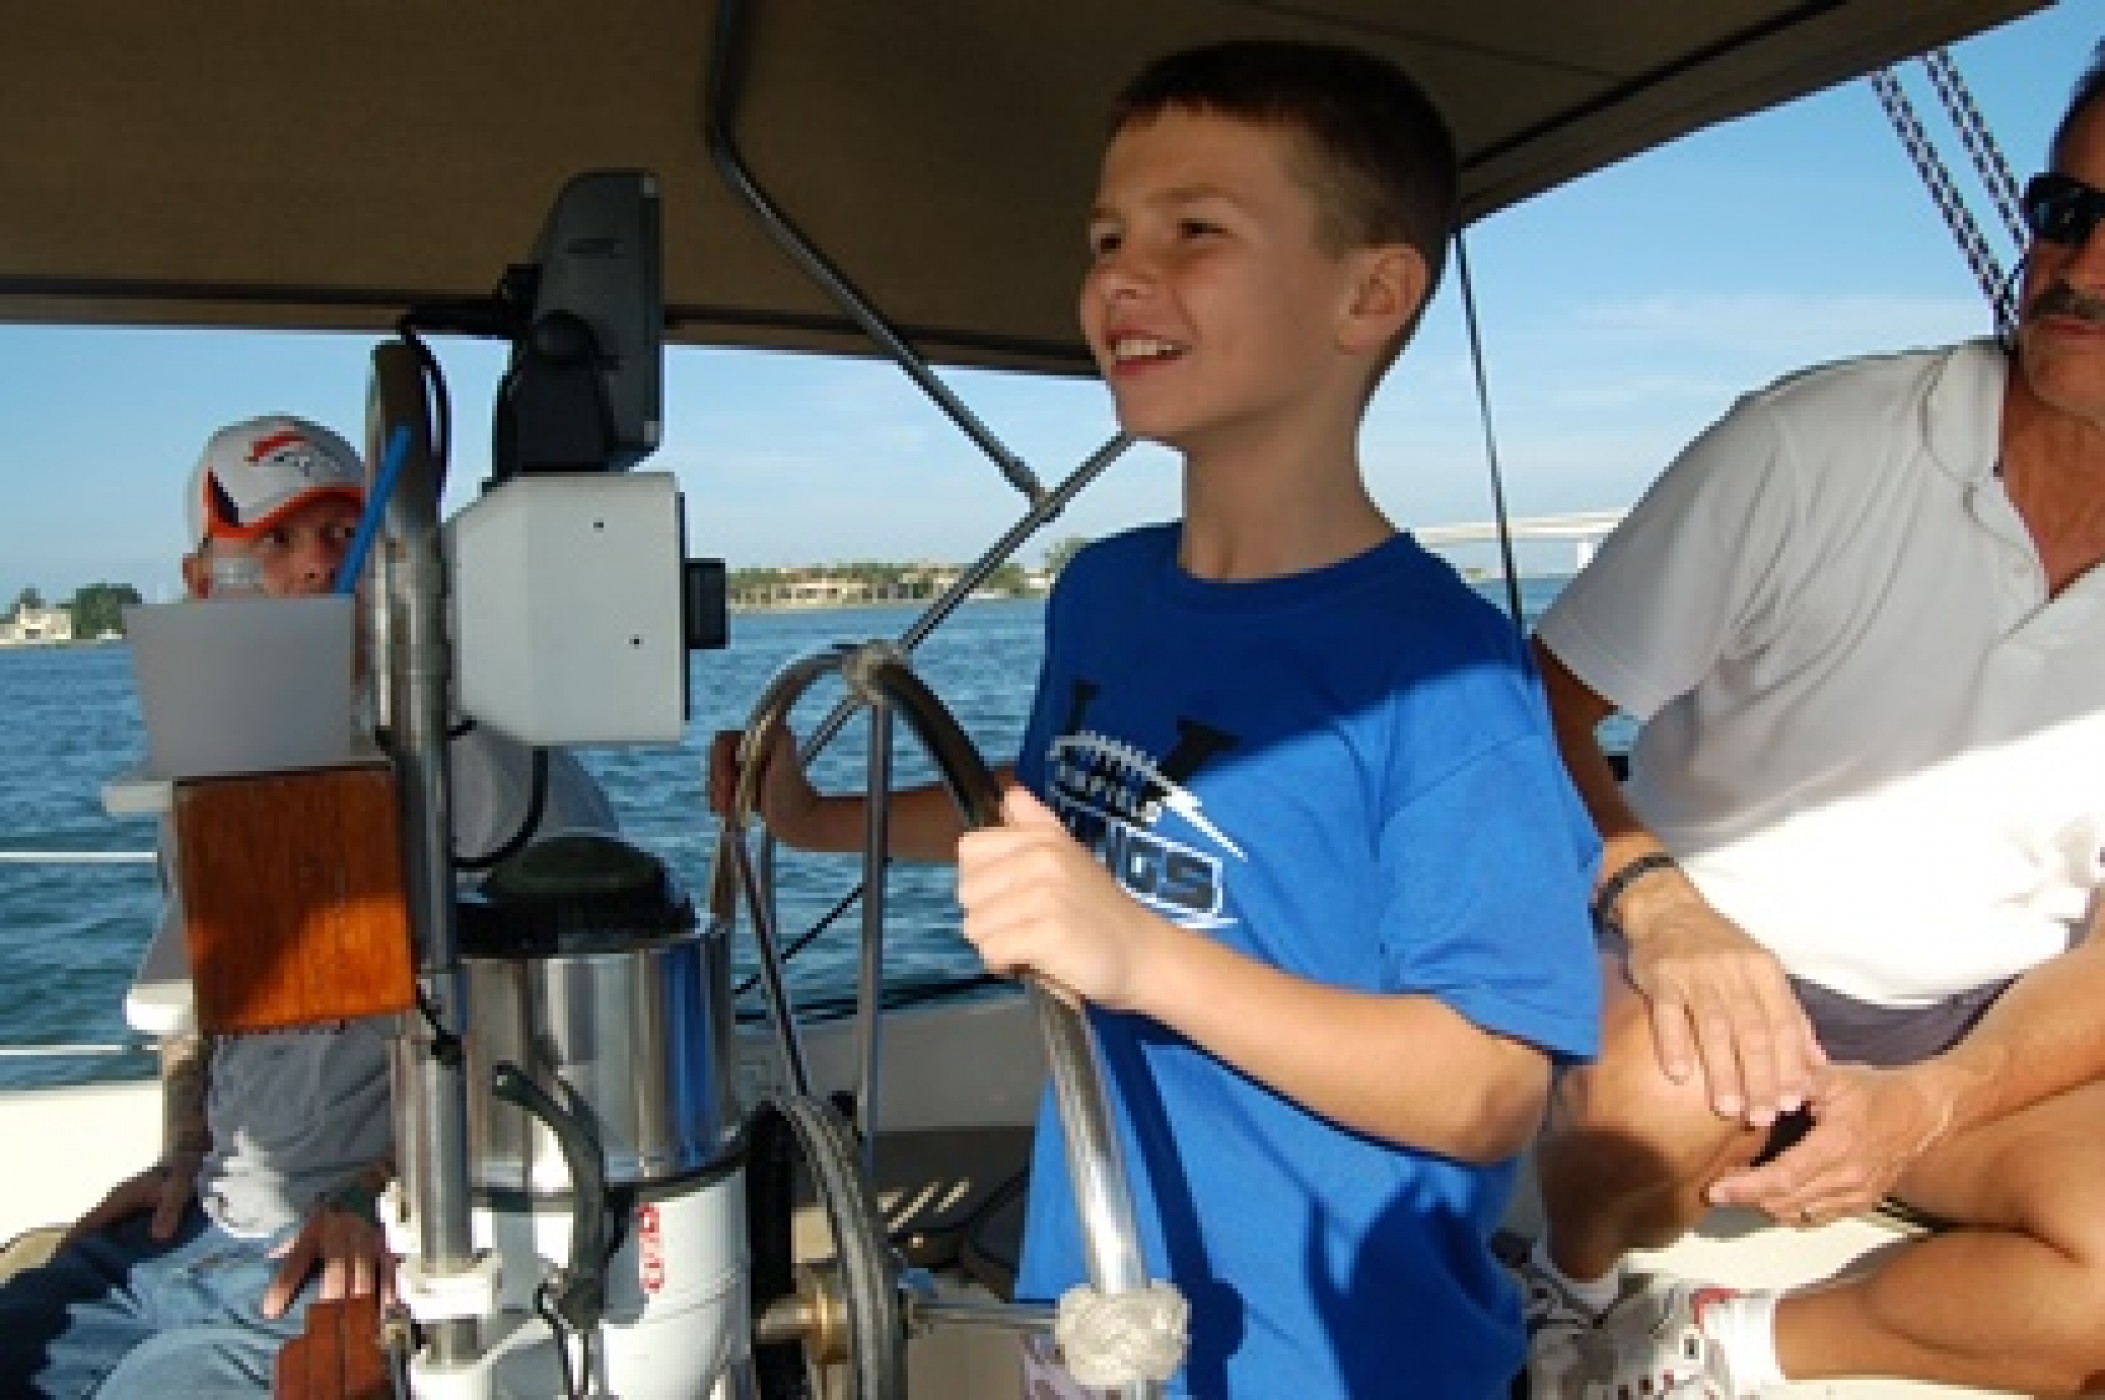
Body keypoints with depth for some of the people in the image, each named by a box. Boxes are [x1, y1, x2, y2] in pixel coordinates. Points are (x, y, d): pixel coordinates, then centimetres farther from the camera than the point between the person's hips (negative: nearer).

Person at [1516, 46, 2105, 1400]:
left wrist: (1929, 1104, -18)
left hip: (1983, 1033, 3)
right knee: (1655, 1094, -36)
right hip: (1727, 959, -3)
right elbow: (1540, 709, -11)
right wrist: (1655, 900, -30)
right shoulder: (1815, 446, -14)